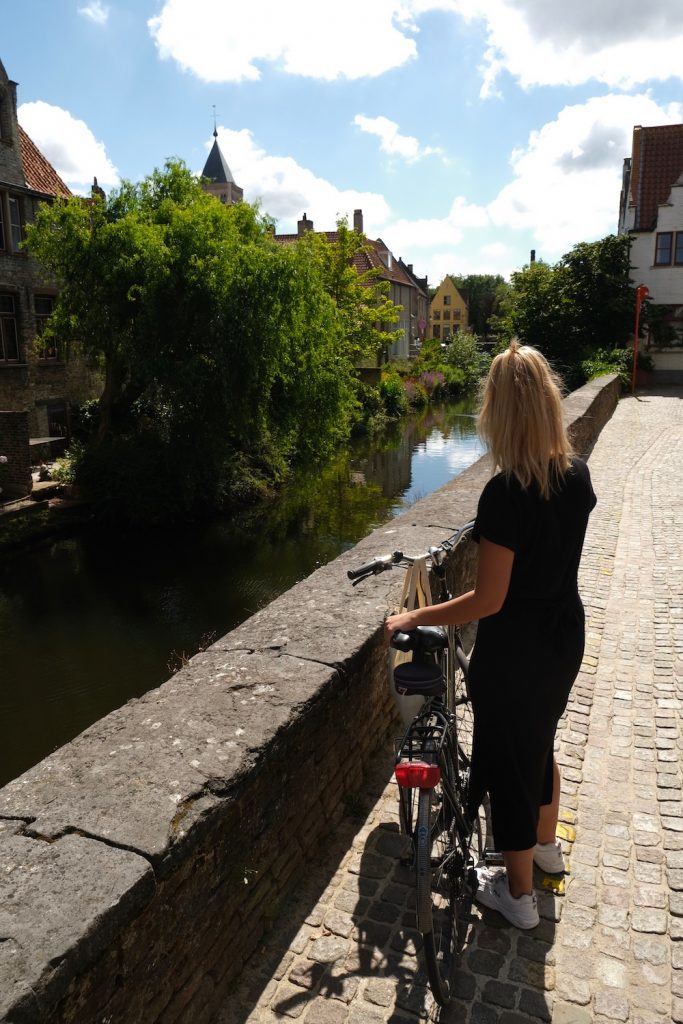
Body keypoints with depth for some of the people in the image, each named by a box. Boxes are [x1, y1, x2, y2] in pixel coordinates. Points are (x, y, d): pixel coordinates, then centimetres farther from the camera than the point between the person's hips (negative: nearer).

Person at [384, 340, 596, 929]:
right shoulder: (578, 475, -6)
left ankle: (519, 893, 34)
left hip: (514, 651, -7)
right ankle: (547, 845, 53)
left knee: (509, 760, 14)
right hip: (566, 636, 7)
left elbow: (489, 600, -24)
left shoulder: (506, 492, -28)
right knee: (541, 740, 30)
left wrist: (413, 618, -15)